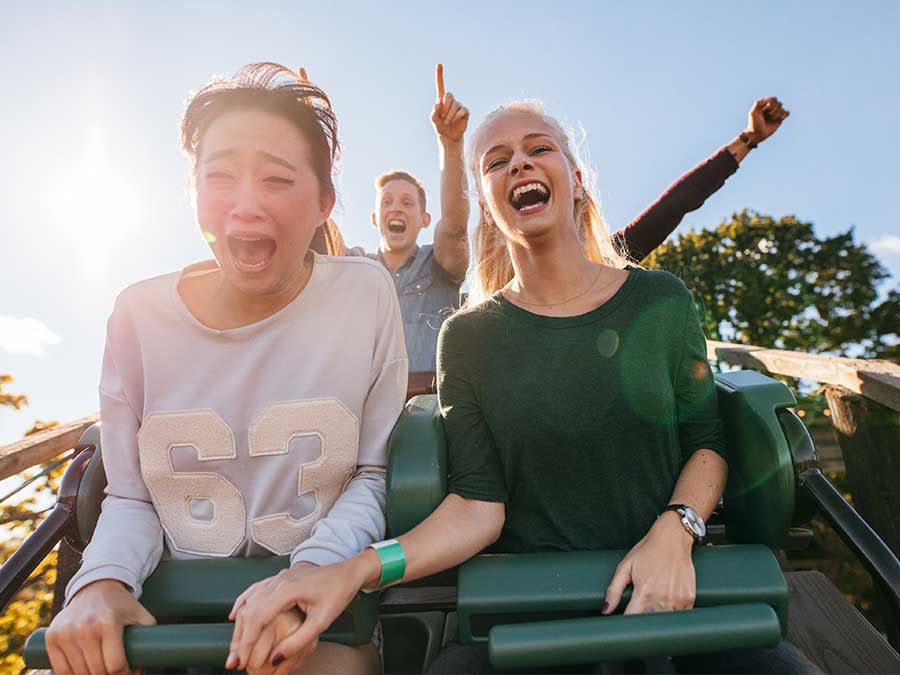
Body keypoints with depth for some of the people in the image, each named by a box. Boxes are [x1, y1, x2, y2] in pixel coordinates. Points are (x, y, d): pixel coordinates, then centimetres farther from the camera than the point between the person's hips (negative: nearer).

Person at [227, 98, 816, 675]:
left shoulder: (661, 301, 2)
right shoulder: (468, 336, -1)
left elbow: (707, 443, 7)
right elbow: (478, 504, -8)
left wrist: (673, 532, -13)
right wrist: (353, 572, -23)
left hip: (663, 589, 2)